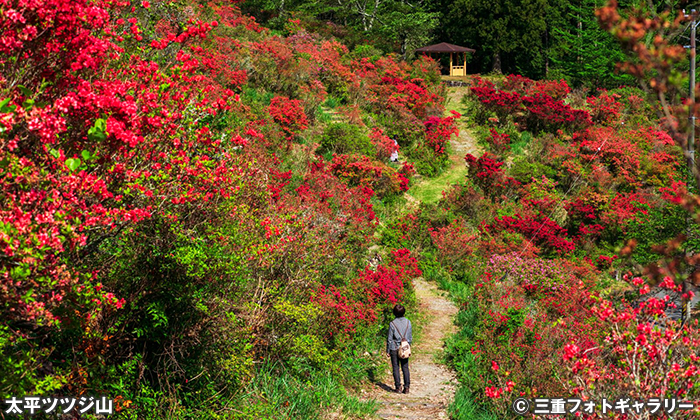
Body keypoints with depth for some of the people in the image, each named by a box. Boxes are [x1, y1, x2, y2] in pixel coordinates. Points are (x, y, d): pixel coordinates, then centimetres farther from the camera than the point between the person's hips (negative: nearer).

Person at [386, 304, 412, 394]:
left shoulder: (392, 324, -12)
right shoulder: (408, 322, -2)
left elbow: (390, 339, -7)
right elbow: (410, 337, 6)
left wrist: (388, 351, 2)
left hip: (395, 348, -3)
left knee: (396, 367, 5)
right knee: (405, 367, 8)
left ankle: (398, 387, 4)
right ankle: (406, 387, 6)